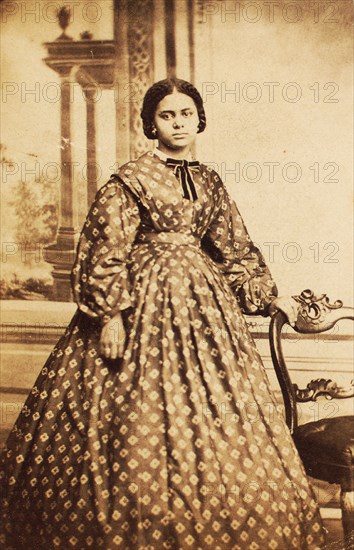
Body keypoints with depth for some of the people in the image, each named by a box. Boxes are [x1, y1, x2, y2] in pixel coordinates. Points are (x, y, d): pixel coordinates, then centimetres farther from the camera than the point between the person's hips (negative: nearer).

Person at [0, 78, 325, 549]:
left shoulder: (208, 182, 12)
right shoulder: (130, 180, -4)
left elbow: (235, 249, 17)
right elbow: (105, 253, -10)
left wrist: (270, 297, 15)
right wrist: (111, 313, -18)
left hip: (202, 298, 6)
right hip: (143, 301, -5)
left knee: (212, 409, 8)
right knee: (140, 420, -3)